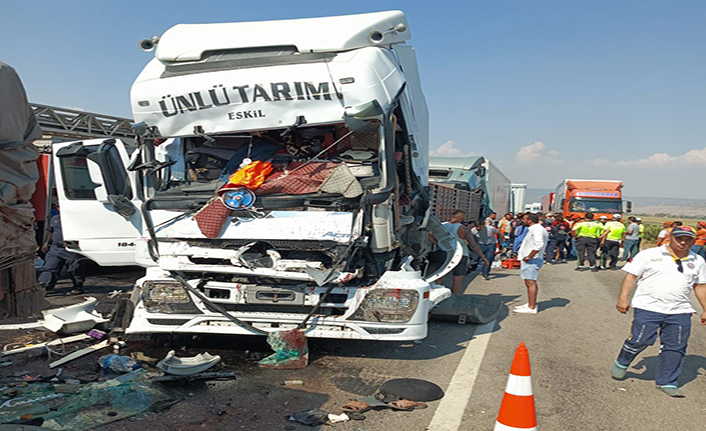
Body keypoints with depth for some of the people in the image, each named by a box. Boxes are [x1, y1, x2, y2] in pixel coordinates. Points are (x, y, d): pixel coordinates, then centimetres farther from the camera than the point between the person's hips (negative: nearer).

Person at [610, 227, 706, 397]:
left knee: (676, 347, 3)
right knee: (640, 340, -8)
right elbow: (632, 275, -2)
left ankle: (667, 382, 18)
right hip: (648, 308, -4)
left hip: (679, 312, 4)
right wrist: (624, 298, -11)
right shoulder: (649, 255, -1)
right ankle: (621, 364, 20)